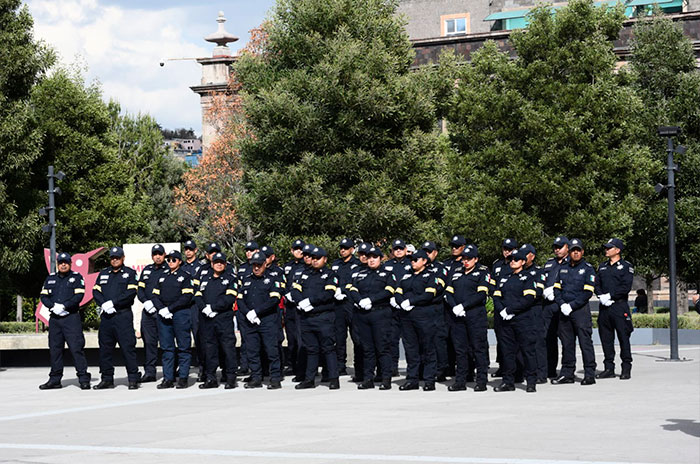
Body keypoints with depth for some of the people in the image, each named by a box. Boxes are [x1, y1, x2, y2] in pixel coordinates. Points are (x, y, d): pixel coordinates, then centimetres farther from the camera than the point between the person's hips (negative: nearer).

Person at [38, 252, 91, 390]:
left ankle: (83, 379, -10)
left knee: (76, 348, -10)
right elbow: (43, 296, 9)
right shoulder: (50, 279, 17)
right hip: (54, 318, 4)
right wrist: (53, 306, -10)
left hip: (71, 318, -4)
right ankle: (55, 380, 14)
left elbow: (79, 296, -7)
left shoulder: (76, 277, 5)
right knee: (54, 349, 7)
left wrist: (64, 306, -16)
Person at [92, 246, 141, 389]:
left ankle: (133, 379, -6)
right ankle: (107, 379, 13)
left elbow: (131, 293, -7)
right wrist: (103, 304, -9)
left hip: (123, 315, -5)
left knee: (128, 346, -9)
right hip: (106, 315, 5)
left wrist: (112, 302, -14)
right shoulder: (103, 274, 19)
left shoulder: (130, 273, 6)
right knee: (105, 347, 5)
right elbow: (96, 292, 10)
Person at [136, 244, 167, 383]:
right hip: (148, 311, 5)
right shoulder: (146, 270, 18)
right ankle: (149, 371, 6)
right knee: (149, 341, 3)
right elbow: (140, 290, 15)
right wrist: (146, 301, -3)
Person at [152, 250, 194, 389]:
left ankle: (183, 378, 0)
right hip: (163, 315, 5)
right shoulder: (163, 277, 18)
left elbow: (187, 297, -9)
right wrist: (161, 309, -7)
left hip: (181, 314, -5)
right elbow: (155, 295, 13)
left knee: (183, 347, -3)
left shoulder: (185, 277, 2)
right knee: (166, 347, 4)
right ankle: (168, 378, 7)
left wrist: (169, 308, -13)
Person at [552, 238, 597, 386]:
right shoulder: (563, 269, 16)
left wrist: (571, 306, -14)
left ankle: (589, 374, -6)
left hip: (581, 309, -5)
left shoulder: (588, 269, -1)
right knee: (566, 343, 8)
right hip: (564, 311, 5)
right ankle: (567, 373, 14)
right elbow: (556, 289, 13)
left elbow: (588, 292, -8)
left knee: (585, 341, -7)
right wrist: (562, 304, -5)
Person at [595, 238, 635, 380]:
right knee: (606, 338, 5)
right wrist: (601, 296, -7)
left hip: (619, 306, -5)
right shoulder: (602, 267, 18)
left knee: (623, 337, -4)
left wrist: (610, 295, -13)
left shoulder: (626, 267, 0)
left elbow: (626, 287, -9)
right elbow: (596, 284, 12)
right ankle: (609, 368, 11)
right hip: (604, 306, 6)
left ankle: (626, 368, 1)